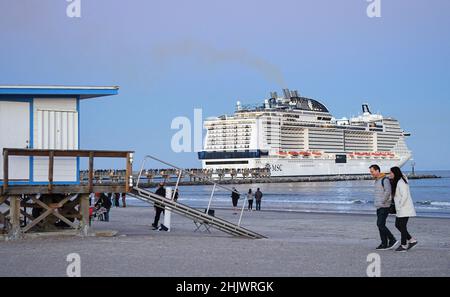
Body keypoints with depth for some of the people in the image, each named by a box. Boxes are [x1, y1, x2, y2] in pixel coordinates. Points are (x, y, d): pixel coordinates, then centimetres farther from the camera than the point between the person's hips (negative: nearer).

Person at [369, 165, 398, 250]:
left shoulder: (385, 180, -12)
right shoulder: (377, 181, 17)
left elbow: (388, 191, -23)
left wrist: (382, 202, -19)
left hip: (384, 206, -10)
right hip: (379, 207, 10)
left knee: (380, 224, -14)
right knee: (380, 225, 7)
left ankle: (392, 240, -7)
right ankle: (384, 244, 10)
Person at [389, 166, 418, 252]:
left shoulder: (401, 182, -17)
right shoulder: (396, 182, 13)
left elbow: (404, 196, -24)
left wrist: (399, 207, -19)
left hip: (405, 209, -10)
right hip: (401, 210, 10)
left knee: (402, 226, -4)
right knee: (397, 225, 13)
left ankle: (403, 245, 4)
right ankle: (412, 240, 18)